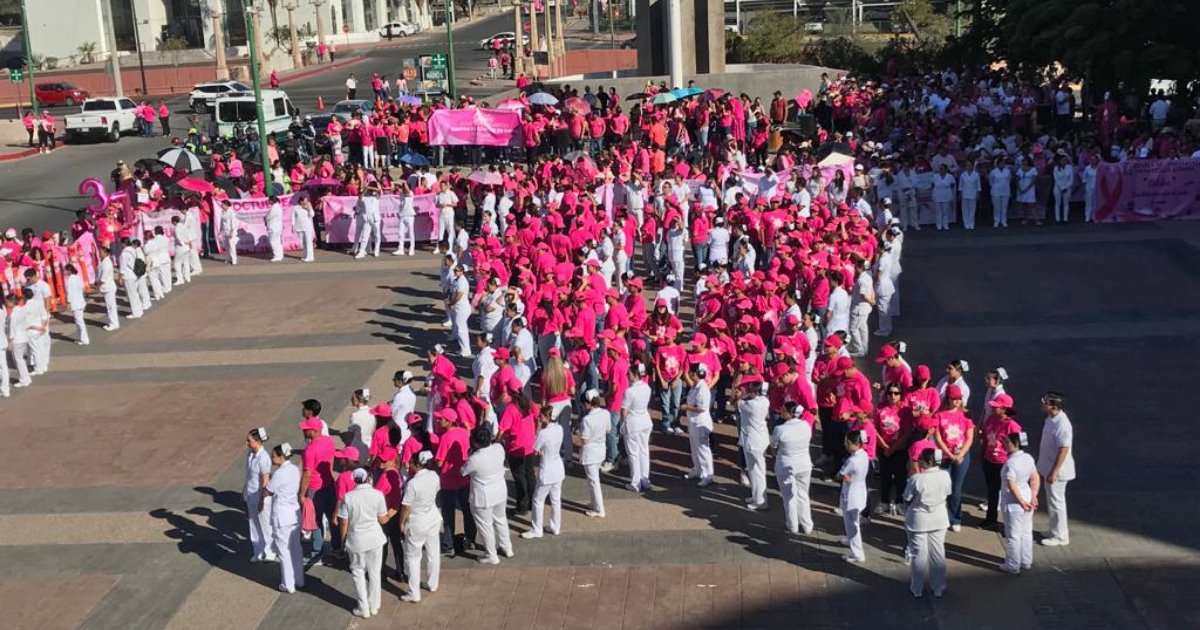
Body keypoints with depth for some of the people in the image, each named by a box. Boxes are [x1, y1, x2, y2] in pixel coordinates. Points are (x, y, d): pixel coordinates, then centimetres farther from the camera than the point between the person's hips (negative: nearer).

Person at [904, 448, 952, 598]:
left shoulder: (916, 479, -25)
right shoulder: (945, 475, -13)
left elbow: (907, 499, -13)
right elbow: (947, 494, 2)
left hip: (918, 521, -3)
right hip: (939, 520, 3)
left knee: (919, 554, 11)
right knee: (938, 553, 16)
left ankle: (917, 589, 24)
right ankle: (939, 589, 27)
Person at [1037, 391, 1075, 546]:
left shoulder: (1062, 425, -27)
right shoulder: (1051, 418, 2)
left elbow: (1063, 451, -25)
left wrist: (1053, 473, -22)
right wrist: (1042, 467, 20)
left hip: (1057, 471, -9)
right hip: (1048, 467, 9)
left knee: (1056, 502, 3)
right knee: (1052, 501, 20)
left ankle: (1060, 536, 16)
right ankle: (1058, 531, 33)